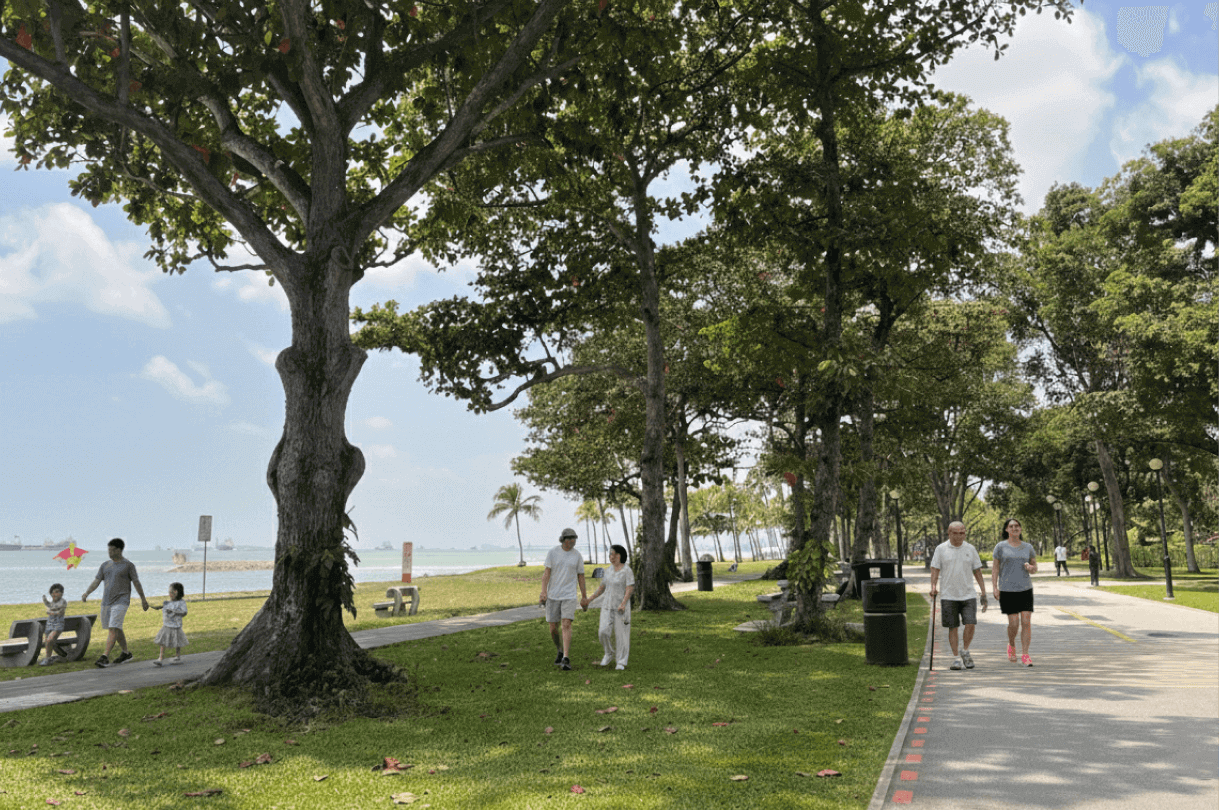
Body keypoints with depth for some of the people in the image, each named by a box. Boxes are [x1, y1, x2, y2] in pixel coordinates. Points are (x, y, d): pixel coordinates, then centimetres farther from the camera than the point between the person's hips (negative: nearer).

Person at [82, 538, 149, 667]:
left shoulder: (128, 565, -3)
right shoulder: (105, 565, 10)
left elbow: (136, 583, 1)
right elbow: (96, 581, 7)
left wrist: (143, 599, 5)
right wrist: (86, 593, -10)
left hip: (121, 602, -6)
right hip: (106, 602, 6)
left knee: (113, 629, -15)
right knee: (116, 629, 13)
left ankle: (105, 657, -18)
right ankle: (126, 653, 27)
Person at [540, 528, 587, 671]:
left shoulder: (577, 556, 0)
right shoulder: (552, 552, -3)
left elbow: (581, 577, 7)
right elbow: (546, 573, -7)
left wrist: (584, 598, 8)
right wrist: (543, 592, -19)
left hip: (569, 596, -1)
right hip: (553, 595, 1)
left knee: (566, 625, -17)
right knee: (553, 628, 6)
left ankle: (566, 659, -17)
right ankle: (559, 651, 34)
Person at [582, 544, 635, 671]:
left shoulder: (627, 570, -10)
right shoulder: (609, 571, 8)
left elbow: (630, 589, -16)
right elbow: (603, 587, 16)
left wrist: (623, 604, -28)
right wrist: (590, 599, 15)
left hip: (621, 607, -5)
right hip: (608, 606, 5)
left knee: (621, 634, -2)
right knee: (603, 632, -5)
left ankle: (622, 662, 11)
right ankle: (609, 654, 18)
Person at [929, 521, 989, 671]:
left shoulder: (970, 549, 7)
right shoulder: (941, 549, 2)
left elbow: (977, 572, 10)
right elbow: (935, 570, 2)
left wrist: (984, 594, 7)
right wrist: (933, 587, -14)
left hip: (968, 595, 1)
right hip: (948, 596, -1)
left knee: (970, 625, -9)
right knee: (953, 627, 2)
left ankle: (965, 651, 16)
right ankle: (956, 658, 13)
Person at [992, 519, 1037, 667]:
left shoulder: (1028, 547, 8)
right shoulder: (1000, 547, 1)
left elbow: (1035, 568, 15)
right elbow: (995, 568, 2)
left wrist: (1030, 568, -9)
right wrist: (995, 588, -7)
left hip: (1025, 589, 2)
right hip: (1007, 590, -2)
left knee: (1026, 622, -7)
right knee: (1014, 623, -5)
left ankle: (1025, 655, 1)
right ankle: (1011, 645, 25)